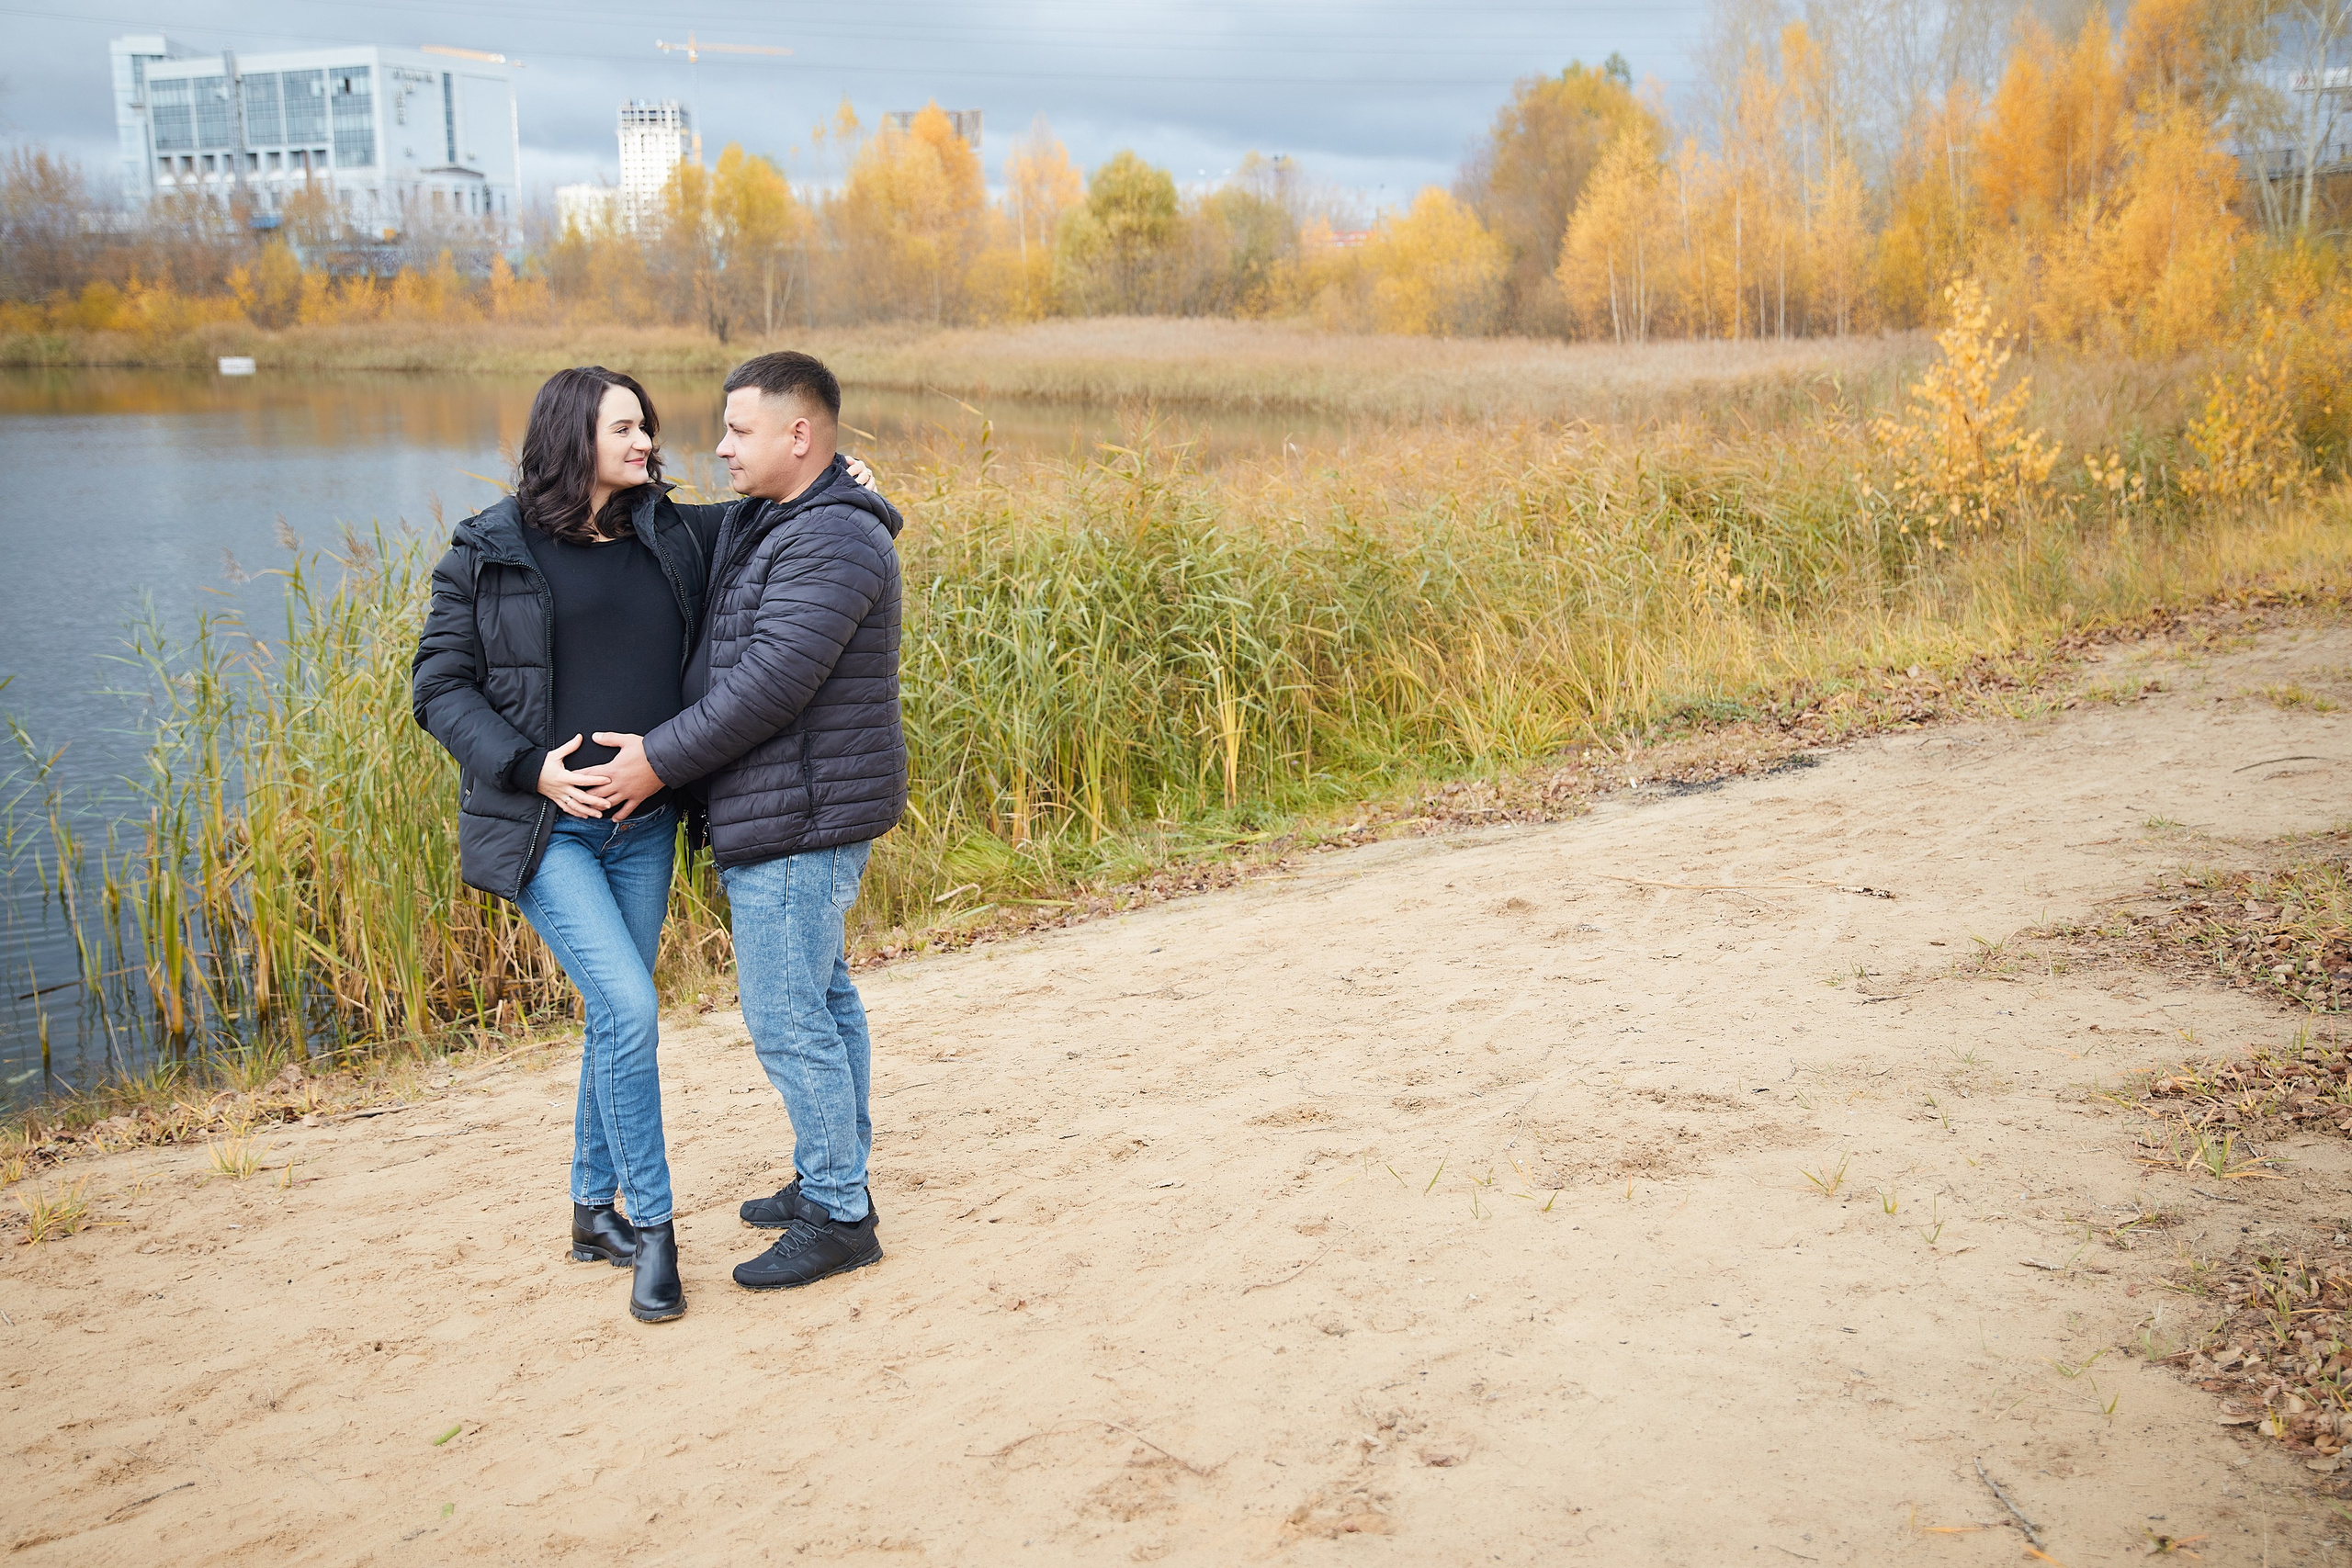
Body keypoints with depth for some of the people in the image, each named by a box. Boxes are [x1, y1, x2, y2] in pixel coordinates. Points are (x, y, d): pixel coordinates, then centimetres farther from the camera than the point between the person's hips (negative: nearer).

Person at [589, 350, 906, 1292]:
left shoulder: (831, 542, -20)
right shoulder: (762, 525, 14)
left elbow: (769, 683, -25)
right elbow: (720, 657, 21)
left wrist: (662, 761, -17)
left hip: (800, 821, -11)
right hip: (784, 816, 11)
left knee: (787, 1018, -5)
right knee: (821, 997, 18)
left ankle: (839, 1219, 5)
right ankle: (833, 1180, 30)